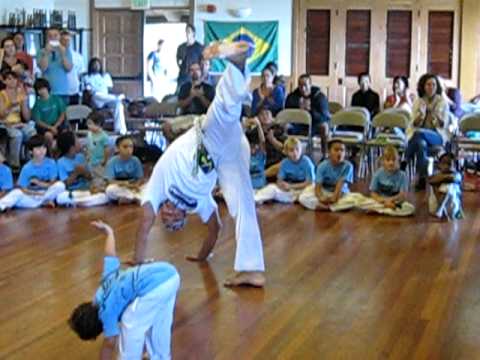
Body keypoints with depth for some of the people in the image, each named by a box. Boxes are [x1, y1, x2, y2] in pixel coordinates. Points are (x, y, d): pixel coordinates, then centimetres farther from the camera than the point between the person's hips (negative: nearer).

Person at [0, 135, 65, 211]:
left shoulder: (51, 163, -7)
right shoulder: (27, 168, -8)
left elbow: (53, 183, -4)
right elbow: (23, 189, -7)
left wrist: (38, 182, -13)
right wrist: (36, 193, -21)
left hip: (47, 194, 2)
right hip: (30, 196, -2)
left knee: (60, 185, -26)